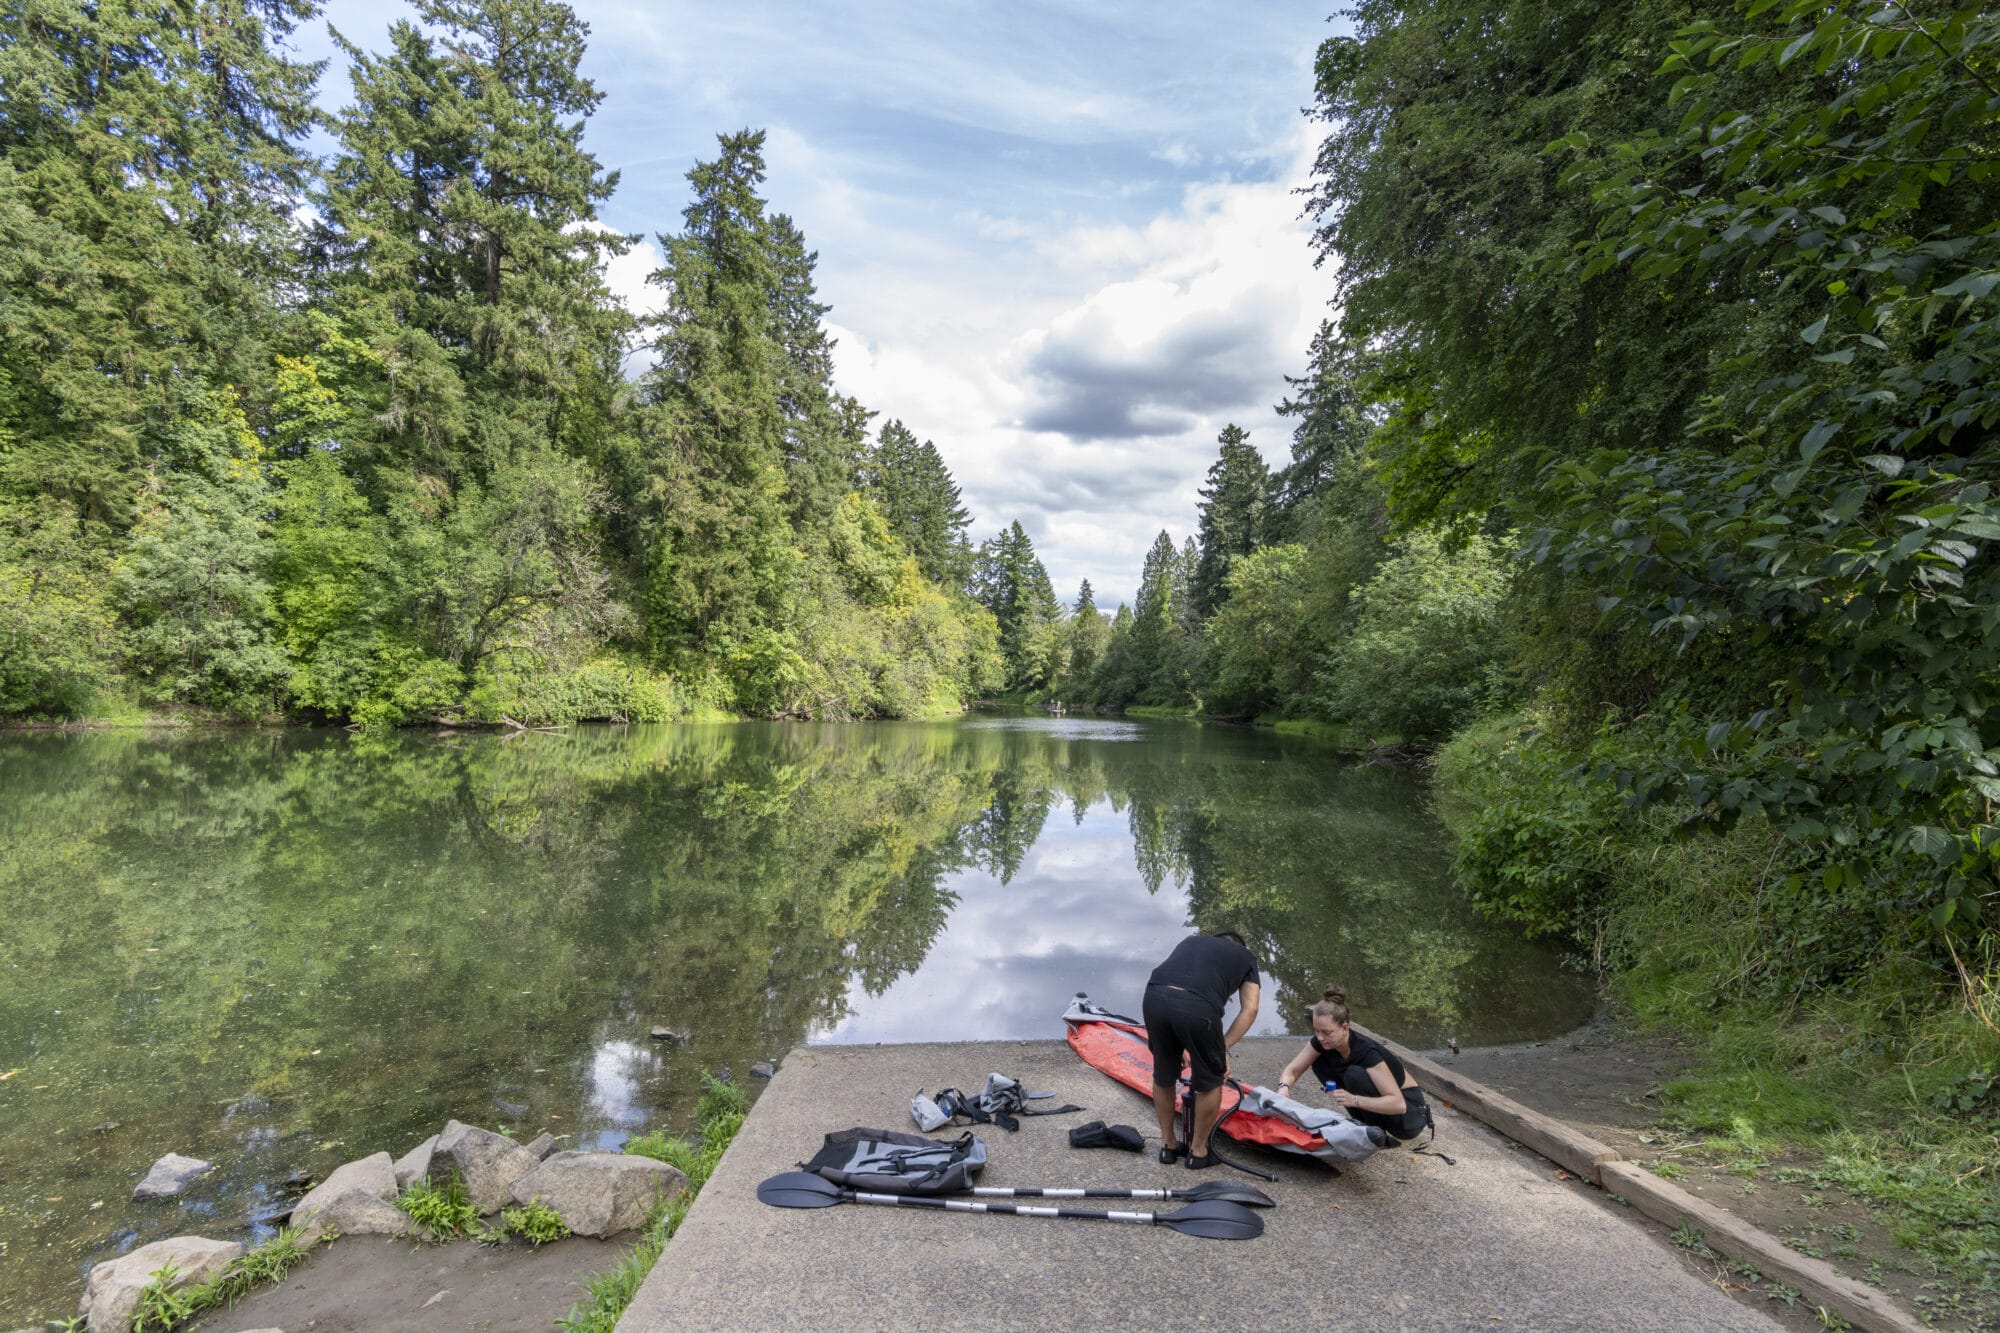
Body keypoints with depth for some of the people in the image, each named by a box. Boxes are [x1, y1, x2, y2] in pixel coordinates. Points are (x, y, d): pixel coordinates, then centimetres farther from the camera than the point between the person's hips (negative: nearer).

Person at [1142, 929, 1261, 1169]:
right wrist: (1223, 1047, 18)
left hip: (1154, 996, 3)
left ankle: (1168, 1145, 41)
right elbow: (1249, 1009, 18)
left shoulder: (1191, 940, 38)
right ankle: (1198, 1152, 35)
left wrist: (1183, 1047, 35)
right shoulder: (1245, 956, 32)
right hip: (1198, 1007, -3)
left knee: (1162, 1076, 26)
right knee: (1210, 1082, 22)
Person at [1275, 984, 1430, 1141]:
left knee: (1355, 1074, -31)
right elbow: (1292, 1071, -9)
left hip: (1409, 1107, -7)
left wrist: (1355, 1100, -47)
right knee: (1320, 1063, -9)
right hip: (1381, 1098, 7)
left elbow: (1399, 1104, -36)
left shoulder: (1367, 1051, -32)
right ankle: (1365, 1124, 3)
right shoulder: (1322, 1041, -14)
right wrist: (1284, 1088, -31)